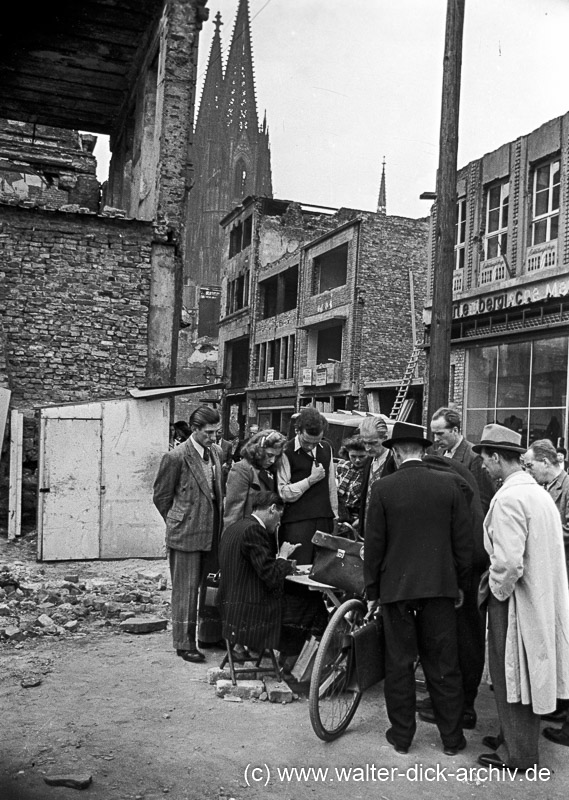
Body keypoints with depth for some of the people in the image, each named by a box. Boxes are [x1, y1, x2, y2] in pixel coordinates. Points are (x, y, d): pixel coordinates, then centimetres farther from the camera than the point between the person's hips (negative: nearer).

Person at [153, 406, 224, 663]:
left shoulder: (216, 452, 8)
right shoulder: (176, 457, -12)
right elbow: (161, 496, -3)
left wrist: (218, 524, 14)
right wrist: (177, 522, 3)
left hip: (211, 533, 6)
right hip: (186, 535, -6)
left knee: (209, 588, 12)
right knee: (186, 590, 1)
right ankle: (184, 643, 11)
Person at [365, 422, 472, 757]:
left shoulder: (383, 488, -8)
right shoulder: (448, 484, -4)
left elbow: (374, 544, -5)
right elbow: (464, 540, 0)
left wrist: (372, 591, 5)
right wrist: (460, 583, 11)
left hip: (396, 588, -1)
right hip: (440, 587, 2)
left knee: (399, 664, 10)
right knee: (443, 665, 11)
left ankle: (401, 735, 20)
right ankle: (452, 738, 21)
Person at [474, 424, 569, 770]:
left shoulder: (508, 498, -23)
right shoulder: (539, 492, 5)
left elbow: (509, 562, -29)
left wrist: (496, 590, -10)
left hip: (516, 600, -9)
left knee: (511, 675, 7)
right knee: (526, 675, 20)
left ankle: (518, 756, 21)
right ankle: (514, 738, 36)